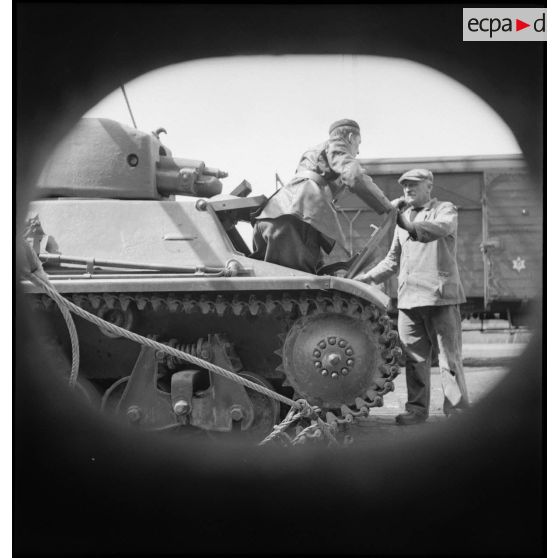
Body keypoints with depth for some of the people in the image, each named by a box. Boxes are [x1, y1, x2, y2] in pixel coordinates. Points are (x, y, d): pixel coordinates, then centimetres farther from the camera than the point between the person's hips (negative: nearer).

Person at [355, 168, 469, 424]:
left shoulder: (445, 210, 6)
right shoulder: (403, 220, 24)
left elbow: (439, 229, -19)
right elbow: (393, 259, 29)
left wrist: (405, 221, -27)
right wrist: (368, 277, 15)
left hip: (440, 296, -5)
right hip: (408, 298, 6)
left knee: (449, 356, -4)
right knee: (414, 357, 6)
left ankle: (457, 411, 0)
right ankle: (417, 408, 14)